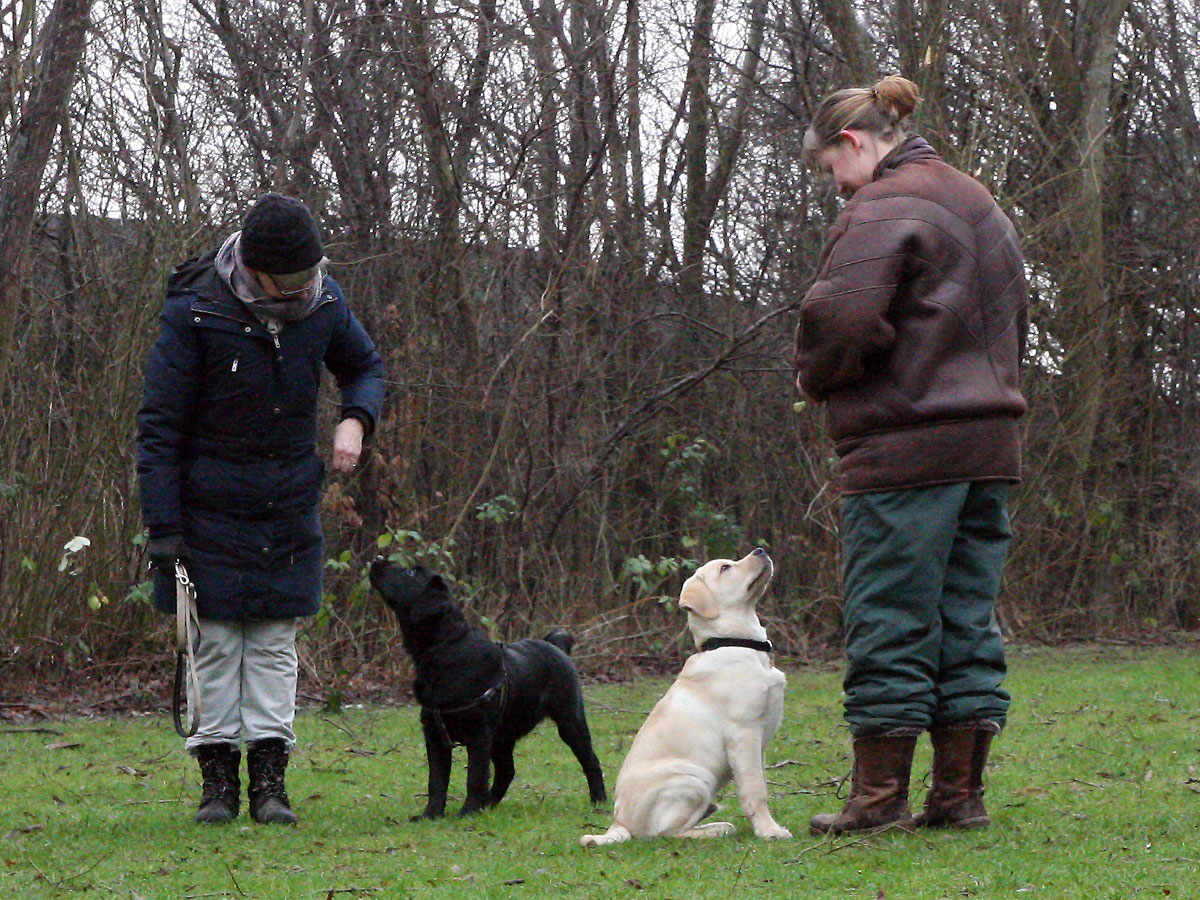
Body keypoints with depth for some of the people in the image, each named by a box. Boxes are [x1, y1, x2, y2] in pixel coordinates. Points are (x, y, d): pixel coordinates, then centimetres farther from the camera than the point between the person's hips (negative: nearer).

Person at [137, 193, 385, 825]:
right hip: (211, 506, -3)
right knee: (216, 642, -1)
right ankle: (219, 777, 6)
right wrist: (162, 525, -16)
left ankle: (269, 779, 5)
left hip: (289, 506, 3)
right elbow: (160, 426, -13)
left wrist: (357, 419, -5)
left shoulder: (322, 300, -4)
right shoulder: (195, 312, -18)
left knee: (276, 642, 3)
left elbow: (364, 365, 17)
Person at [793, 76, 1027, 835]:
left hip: (905, 451, -8)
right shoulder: (982, 206, 19)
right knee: (968, 622, 10)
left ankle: (879, 794, 3)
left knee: (891, 627, -2)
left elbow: (843, 318, -22)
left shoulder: (883, 209, -11)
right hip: (990, 441, 8)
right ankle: (960, 793, 11)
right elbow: (1011, 323, 24)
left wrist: (814, 377, -3)